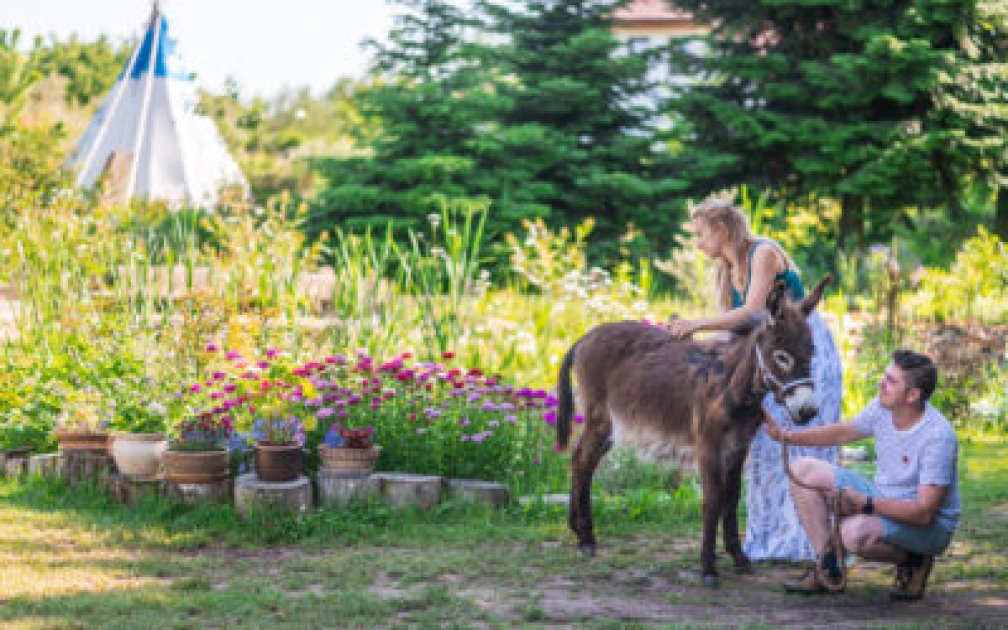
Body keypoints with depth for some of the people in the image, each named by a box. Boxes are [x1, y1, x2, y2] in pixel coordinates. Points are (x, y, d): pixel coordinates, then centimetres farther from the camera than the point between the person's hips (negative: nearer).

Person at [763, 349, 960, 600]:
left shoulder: (938, 436, -28)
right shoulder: (883, 408, -6)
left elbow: (924, 512, -30)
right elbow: (843, 432, 13)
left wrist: (865, 504, -34)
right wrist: (785, 436, 3)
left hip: (929, 525, -8)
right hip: (882, 499, 8)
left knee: (855, 532, -37)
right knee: (804, 470, -1)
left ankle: (912, 560, -5)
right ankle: (827, 568, 2)